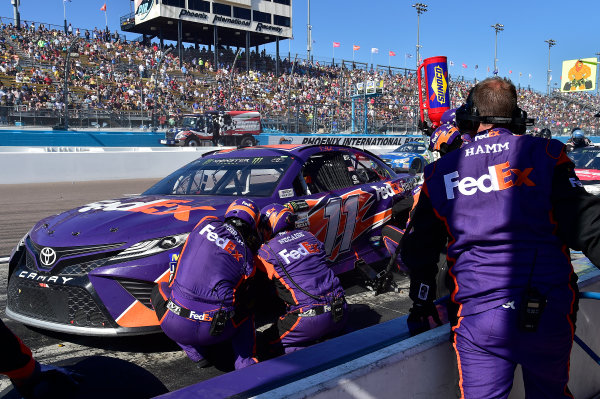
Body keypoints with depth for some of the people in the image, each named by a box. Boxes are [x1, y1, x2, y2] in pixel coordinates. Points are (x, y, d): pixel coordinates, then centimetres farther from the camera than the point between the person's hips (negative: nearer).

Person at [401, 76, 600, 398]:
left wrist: (422, 302, 23)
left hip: (478, 320, -1)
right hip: (549, 315, 2)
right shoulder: (545, 154, 0)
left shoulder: (442, 171, 5)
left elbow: (418, 248, 10)